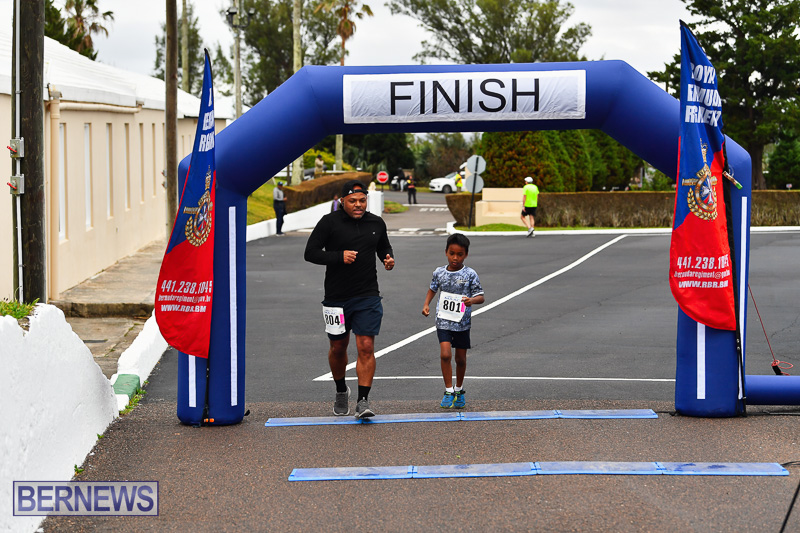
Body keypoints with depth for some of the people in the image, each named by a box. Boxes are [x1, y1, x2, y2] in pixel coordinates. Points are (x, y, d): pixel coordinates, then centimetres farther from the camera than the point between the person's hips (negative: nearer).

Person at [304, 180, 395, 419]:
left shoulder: (376, 223, 6)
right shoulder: (330, 222, -5)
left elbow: (383, 247, 24)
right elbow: (310, 253, -6)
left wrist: (388, 259, 2)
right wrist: (339, 256, -19)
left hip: (368, 297, 1)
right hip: (336, 297, -1)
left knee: (366, 347, -10)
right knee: (338, 347, 13)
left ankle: (363, 401, -9)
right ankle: (341, 391, 37)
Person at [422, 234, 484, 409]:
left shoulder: (470, 274, -7)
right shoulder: (439, 272, 0)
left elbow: (480, 296, -7)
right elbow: (432, 289, 19)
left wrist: (472, 300, -29)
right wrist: (426, 304, 4)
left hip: (462, 322, -1)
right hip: (443, 321, 1)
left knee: (460, 359, 10)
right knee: (445, 354, -15)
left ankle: (459, 390, 31)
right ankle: (448, 391, -6)